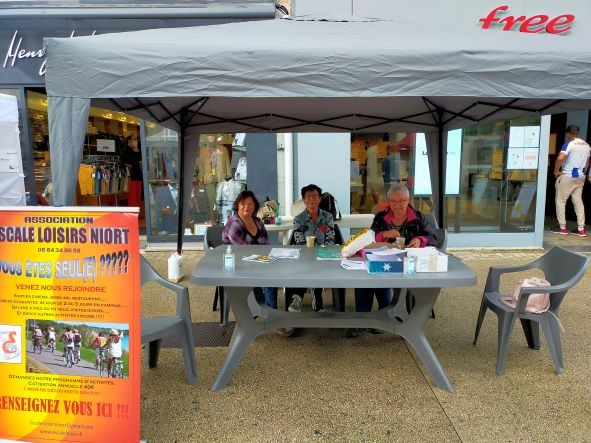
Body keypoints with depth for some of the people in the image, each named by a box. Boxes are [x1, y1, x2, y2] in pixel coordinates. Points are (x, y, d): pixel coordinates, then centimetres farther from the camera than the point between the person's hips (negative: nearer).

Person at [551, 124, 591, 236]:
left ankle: (562, 228, 6)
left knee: (560, 201, 4)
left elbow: (560, 158, -28)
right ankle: (581, 229, 11)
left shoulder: (569, 144, -14)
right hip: (580, 177, 7)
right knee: (578, 201, 11)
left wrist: (556, 171, -16)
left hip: (567, 176, -7)